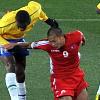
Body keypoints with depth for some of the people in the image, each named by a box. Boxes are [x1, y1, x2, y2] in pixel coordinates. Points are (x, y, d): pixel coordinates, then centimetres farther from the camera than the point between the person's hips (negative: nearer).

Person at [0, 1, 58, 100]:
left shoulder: (34, 11, -28)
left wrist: (47, 20, 4)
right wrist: (8, 46, -37)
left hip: (19, 39, 5)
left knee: (20, 71, 8)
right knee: (11, 67, -25)